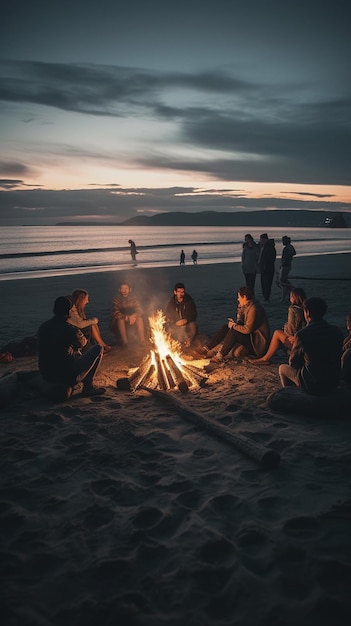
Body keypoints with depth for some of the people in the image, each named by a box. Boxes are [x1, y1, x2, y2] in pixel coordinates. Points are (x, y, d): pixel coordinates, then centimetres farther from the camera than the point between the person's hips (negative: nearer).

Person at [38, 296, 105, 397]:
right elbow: (83, 342, 5)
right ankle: (88, 387, 10)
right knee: (98, 348, 7)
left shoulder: (43, 327, -1)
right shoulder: (71, 329, -18)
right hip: (68, 376, -7)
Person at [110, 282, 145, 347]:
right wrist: (126, 317, -35)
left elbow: (139, 310, -7)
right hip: (120, 322, -2)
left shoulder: (134, 298, 3)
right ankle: (124, 341, -37)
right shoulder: (116, 299, -5)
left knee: (139, 318, -28)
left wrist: (134, 316, -31)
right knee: (121, 318, -34)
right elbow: (115, 313, -18)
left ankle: (142, 340, -34)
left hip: (132, 319, 2)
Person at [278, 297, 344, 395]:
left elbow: (293, 362, -7)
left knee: (282, 368, 21)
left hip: (312, 385, -5)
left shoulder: (301, 335, -21)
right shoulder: (337, 332, -6)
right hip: (334, 382, 5)